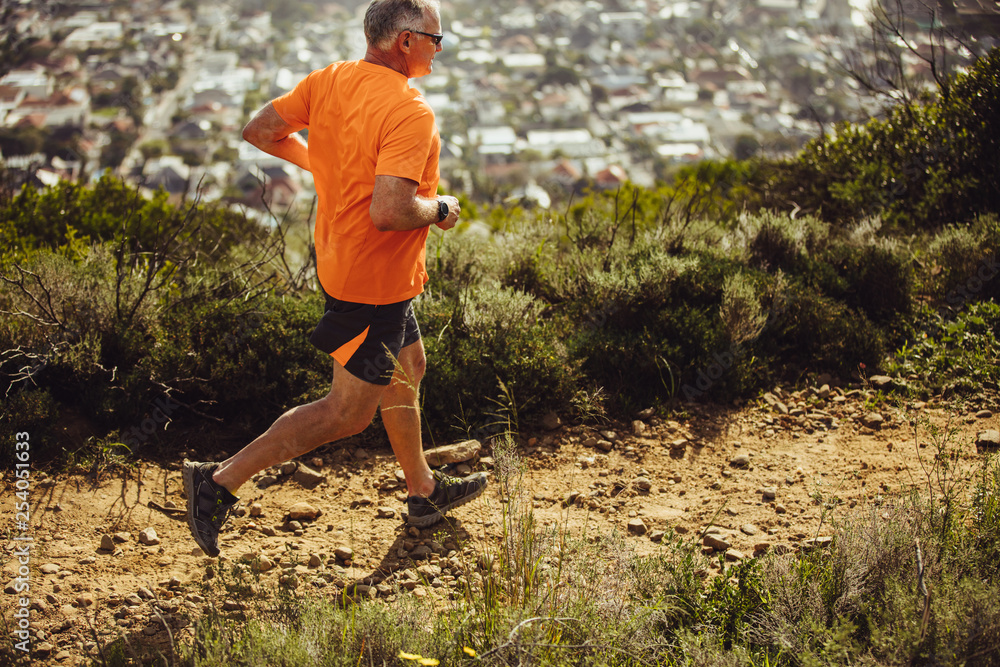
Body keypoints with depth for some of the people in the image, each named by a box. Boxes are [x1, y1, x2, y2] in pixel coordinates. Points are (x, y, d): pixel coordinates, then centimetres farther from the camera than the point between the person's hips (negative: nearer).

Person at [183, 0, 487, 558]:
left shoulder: (330, 80, -1)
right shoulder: (411, 113, -26)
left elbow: (260, 131, 4)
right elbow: (389, 212, -34)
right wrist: (440, 209, -14)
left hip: (340, 257, 10)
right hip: (376, 281, -10)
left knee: (408, 368, 24)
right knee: (349, 411, 2)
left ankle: (424, 492, 40)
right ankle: (221, 481, 4)